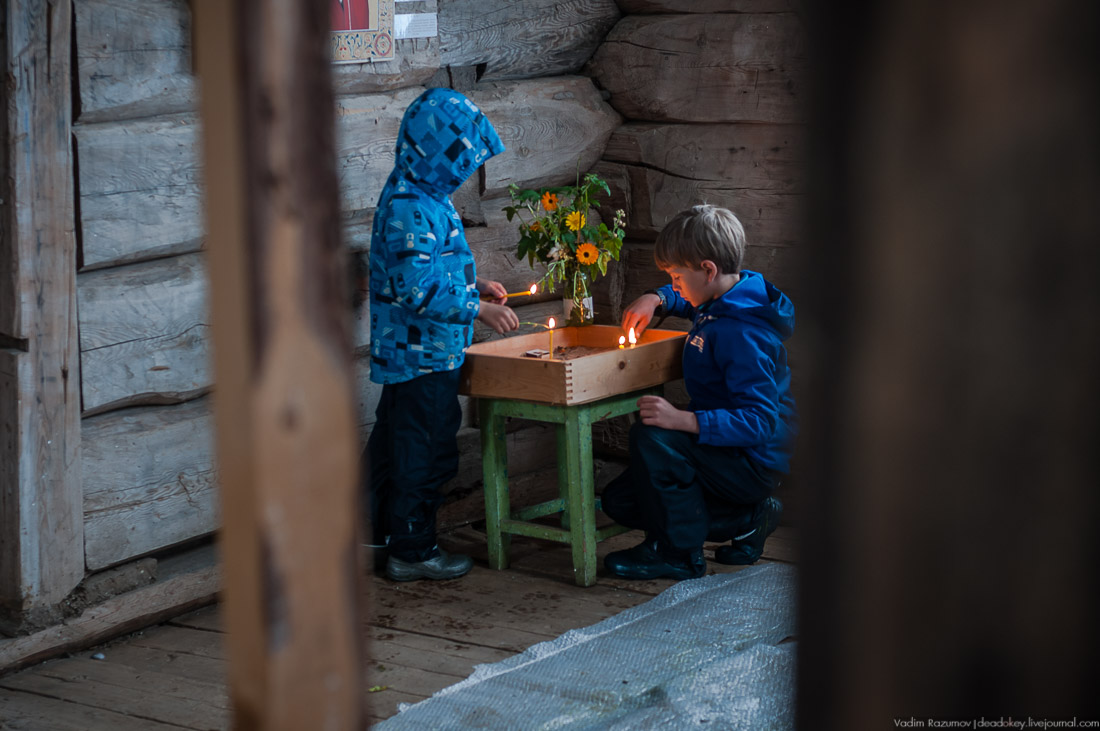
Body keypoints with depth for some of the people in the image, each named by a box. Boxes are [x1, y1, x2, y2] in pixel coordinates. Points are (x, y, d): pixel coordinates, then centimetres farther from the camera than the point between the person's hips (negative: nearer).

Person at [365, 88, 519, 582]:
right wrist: (478, 309, -26)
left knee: (392, 440, 18)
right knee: (425, 448, -1)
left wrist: (474, 285, 14)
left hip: (406, 351, 11)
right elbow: (417, 286, -28)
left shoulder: (422, 196, 11)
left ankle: (375, 536, 30)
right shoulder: (409, 208, -22)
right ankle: (412, 552, 9)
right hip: (423, 352, -11)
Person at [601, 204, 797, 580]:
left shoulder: (742, 335, -27)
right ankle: (746, 518, 11)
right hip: (723, 450, 10)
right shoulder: (724, 299, 3)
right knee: (619, 501, 8)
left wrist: (684, 420, -43)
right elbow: (689, 299, 29)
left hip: (753, 462, -10)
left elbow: (759, 421, -34)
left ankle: (677, 552, -14)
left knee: (652, 435, -32)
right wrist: (656, 298, 8)